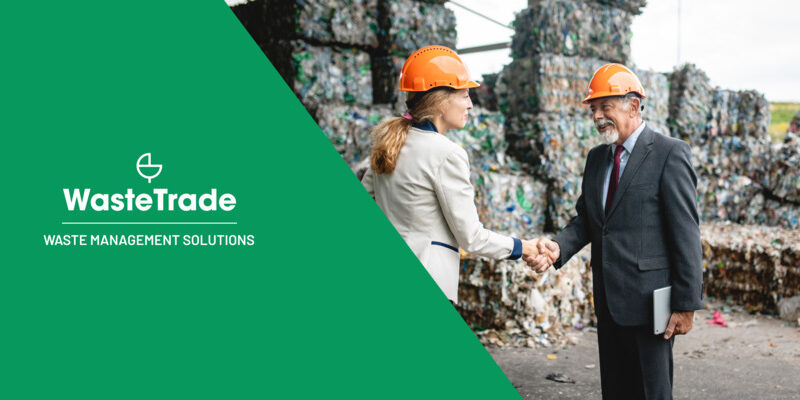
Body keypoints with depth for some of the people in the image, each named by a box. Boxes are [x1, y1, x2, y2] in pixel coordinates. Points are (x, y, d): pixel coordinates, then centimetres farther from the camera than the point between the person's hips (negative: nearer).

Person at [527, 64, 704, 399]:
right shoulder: (596, 158, 13)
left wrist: (686, 305, -14)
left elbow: (686, 233, -12)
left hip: (647, 299, -7)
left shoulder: (670, 154, -9)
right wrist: (559, 246, -9)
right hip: (607, 297, 7)